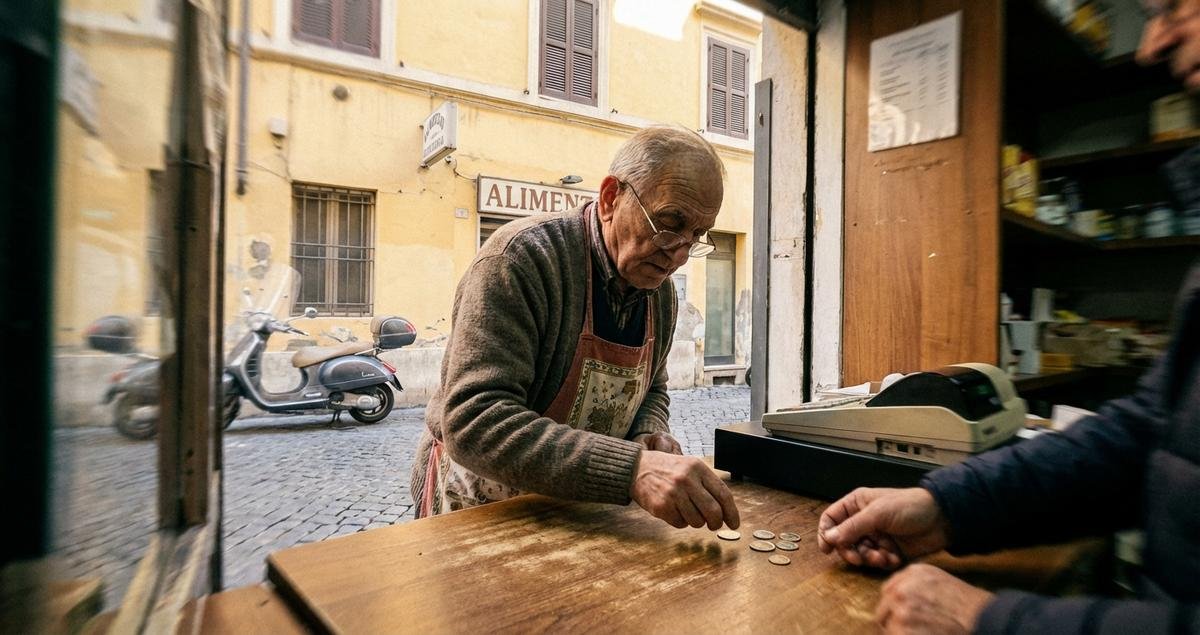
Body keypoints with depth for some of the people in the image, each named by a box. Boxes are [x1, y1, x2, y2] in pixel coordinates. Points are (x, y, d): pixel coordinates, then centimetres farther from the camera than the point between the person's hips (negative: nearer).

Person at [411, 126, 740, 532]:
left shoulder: (659, 289, -1)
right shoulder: (521, 258, -23)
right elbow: (473, 425, -31)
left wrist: (650, 434, -8)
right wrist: (630, 468, -39)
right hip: (481, 506, -4)